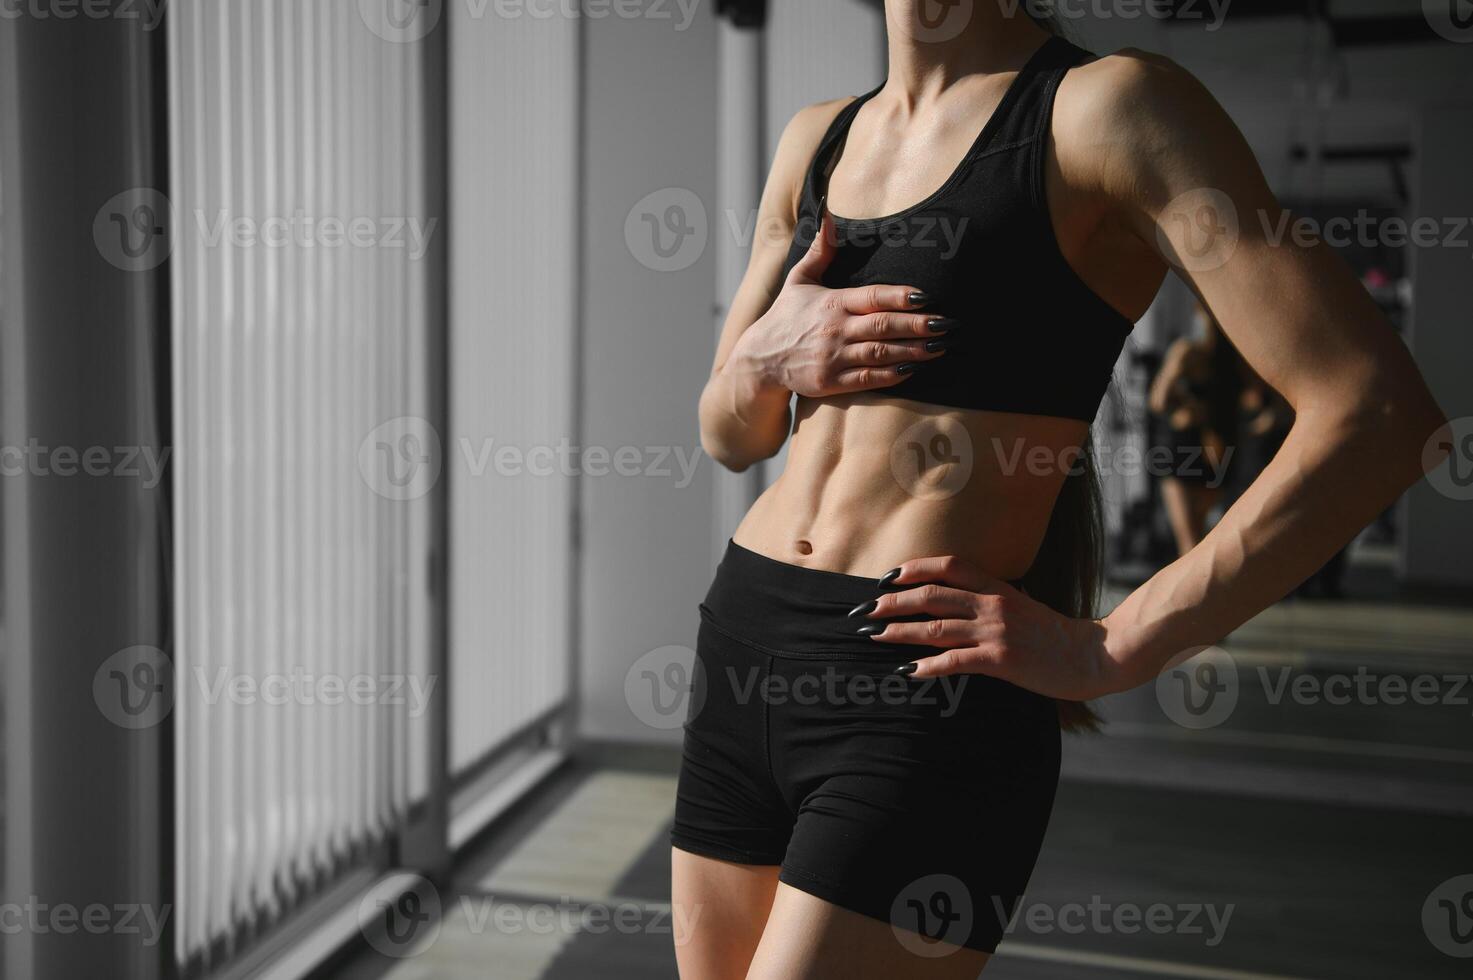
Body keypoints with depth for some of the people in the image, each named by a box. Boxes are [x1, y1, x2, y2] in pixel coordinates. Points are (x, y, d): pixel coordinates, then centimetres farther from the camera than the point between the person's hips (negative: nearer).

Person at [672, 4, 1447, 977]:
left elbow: (1380, 416, -15)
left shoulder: (1105, 105, -7)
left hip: (926, 683, -6)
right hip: (744, 645, 7)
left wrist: (1109, 649, -15)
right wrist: (759, 359, -5)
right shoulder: (816, 139, 12)